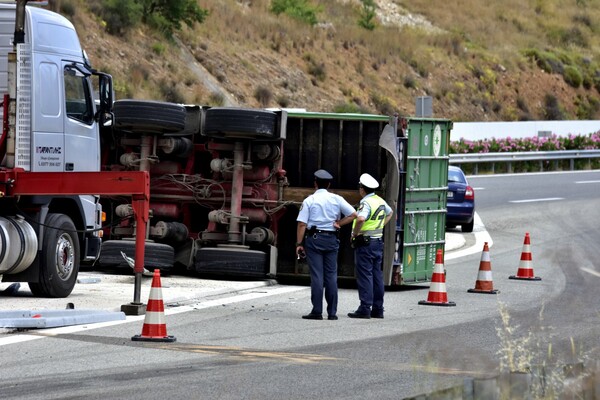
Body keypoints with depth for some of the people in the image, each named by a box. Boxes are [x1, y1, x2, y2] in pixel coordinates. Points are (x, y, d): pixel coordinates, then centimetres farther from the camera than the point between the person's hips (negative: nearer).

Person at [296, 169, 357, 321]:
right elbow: (353, 214, 0)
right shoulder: (336, 199, 4)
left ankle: (317, 311, -7)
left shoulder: (309, 200, -3)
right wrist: (338, 223, 4)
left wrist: (299, 244, -4)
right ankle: (332, 312, 6)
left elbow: (302, 224, -8)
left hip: (314, 238, -2)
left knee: (316, 276, -3)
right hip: (332, 239, 3)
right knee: (331, 275, 6)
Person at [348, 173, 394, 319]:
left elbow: (361, 219, -35)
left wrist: (355, 233, -19)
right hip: (378, 241, 8)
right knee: (377, 275, 11)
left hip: (365, 243, -8)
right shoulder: (381, 201, 11)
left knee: (364, 275, -6)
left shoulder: (366, 203, -16)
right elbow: (390, 212, 32)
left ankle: (365, 308, -8)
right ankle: (378, 309, 14)